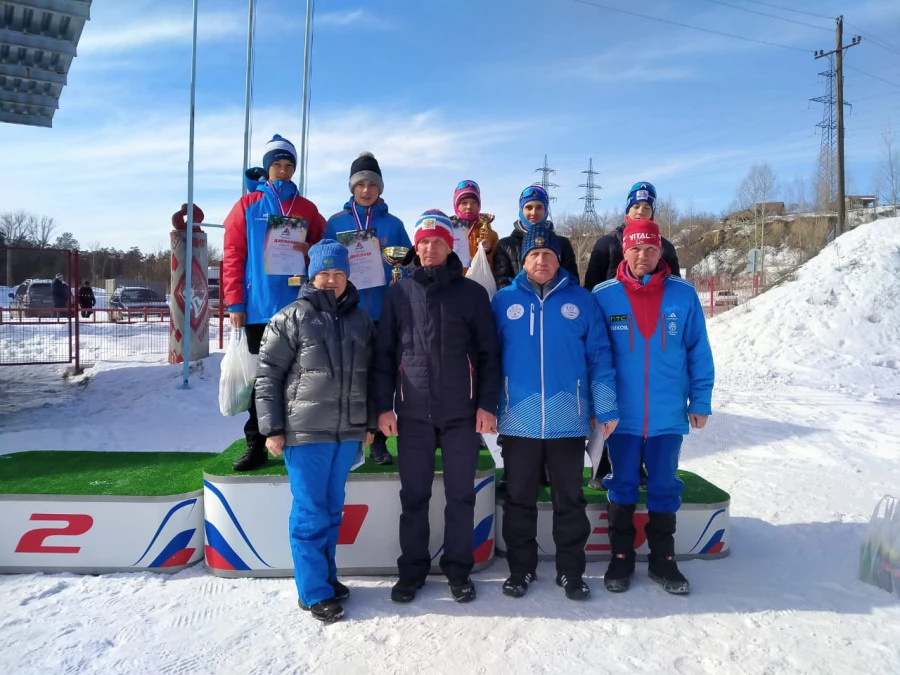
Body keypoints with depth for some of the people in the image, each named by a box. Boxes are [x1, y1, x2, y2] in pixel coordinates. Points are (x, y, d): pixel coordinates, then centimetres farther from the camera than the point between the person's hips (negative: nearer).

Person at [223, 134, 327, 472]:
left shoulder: (307, 209, 11)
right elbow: (232, 256, 0)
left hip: (299, 307, 1)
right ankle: (256, 445, 15)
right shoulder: (247, 205, 5)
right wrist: (234, 303, -7)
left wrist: (312, 251, -6)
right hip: (259, 307, -1)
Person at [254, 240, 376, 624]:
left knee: (333, 508, 16)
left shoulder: (360, 319, 10)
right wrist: (272, 428, -10)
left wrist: (370, 423, 15)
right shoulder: (291, 318, -6)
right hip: (305, 432, -5)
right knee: (310, 512, 2)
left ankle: (325, 576, 31)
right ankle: (314, 592, 13)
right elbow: (268, 375, -6)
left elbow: (370, 375, 16)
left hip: (348, 432, 5)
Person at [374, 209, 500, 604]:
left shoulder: (471, 292, 2)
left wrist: (487, 404, -5)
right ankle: (412, 569, 26)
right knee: (414, 496, 10)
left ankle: (458, 569, 25)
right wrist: (384, 405, -1)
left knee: (461, 496, 9)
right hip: (413, 413, 1)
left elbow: (488, 353, 2)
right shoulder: (399, 293, 6)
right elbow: (384, 352, 6)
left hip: (463, 412, -1)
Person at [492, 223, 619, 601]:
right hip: (518, 420, 1)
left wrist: (605, 408, -2)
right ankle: (520, 568, 29)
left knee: (569, 500, 12)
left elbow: (599, 356, 2)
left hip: (568, 420, 0)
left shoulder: (580, 300, 2)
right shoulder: (504, 301, 2)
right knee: (519, 500, 13)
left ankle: (571, 571, 28)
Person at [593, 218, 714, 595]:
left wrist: (700, 401, 1)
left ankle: (663, 560, 29)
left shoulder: (683, 295, -3)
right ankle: (621, 559, 27)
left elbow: (698, 352, 2)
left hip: (668, 414, 1)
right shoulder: (603, 296, -6)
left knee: (664, 488, 12)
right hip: (622, 414, -1)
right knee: (622, 487, 11)